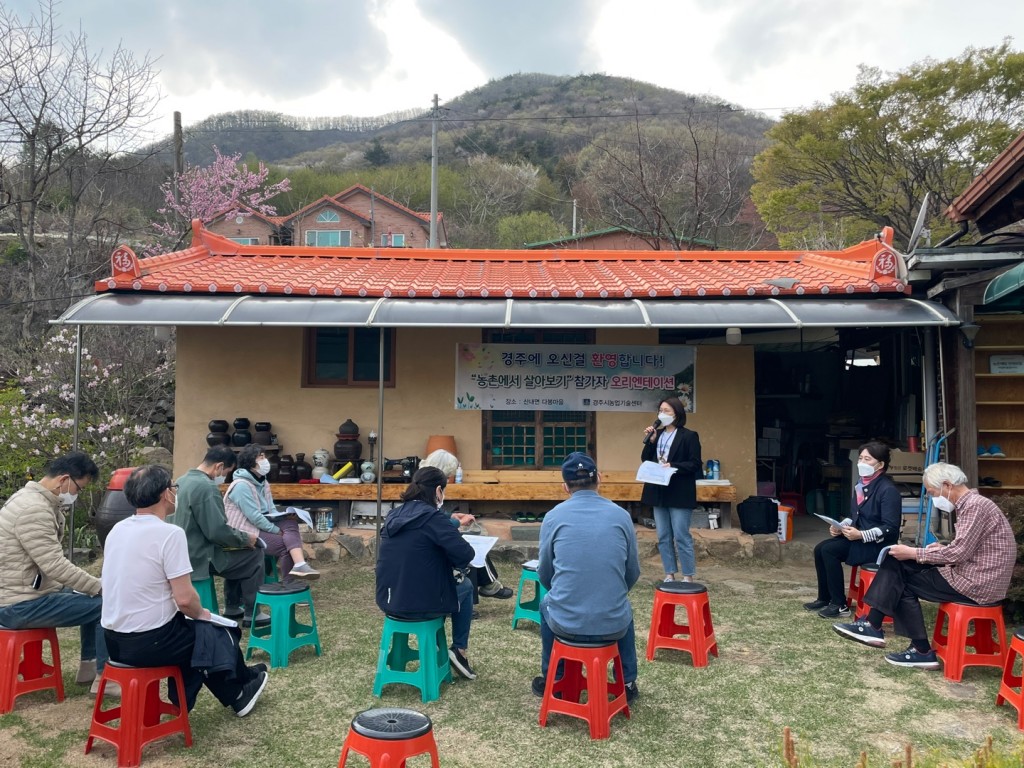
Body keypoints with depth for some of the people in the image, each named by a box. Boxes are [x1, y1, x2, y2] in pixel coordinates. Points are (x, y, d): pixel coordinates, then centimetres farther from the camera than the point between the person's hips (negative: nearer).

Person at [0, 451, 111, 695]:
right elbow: (55, 566, -26)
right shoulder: (34, 509, -24)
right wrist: (101, 587, -17)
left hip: (24, 592, 11)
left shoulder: (32, 500, 11)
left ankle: (88, 666, 25)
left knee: (94, 598, 21)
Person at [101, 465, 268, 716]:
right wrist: (201, 613, 1)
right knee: (221, 634, 18)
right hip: (149, 641, -7)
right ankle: (242, 689, 43)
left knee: (192, 629, 30)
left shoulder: (117, 530, 5)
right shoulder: (170, 533, -20)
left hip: (115, 639, 8)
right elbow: (185, 598, -22)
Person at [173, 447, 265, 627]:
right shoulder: (207, 487, -24)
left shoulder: (184, 480, 7)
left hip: (188, 552, 10)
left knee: (239, 554, 25)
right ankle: (251, 613, 9)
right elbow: (217, 531, -26)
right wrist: (246, 538, -10)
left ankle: (233, 607, 28)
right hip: (201, 556, -10)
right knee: (254, 554, 2)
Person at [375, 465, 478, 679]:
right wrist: (455, 566, 1)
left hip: (388, 601, 7)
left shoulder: (394, 516, 6)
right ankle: (459, 650, 23)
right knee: (465, 586, 23)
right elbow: (465, 553, -22)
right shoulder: (432, 517, -16)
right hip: (420, 604, -6)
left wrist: (451, 525, 25)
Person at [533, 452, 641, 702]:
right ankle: (627, 683, 42)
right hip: (613, 625, 1)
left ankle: (550, 681, 46)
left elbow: (544, 576, 7)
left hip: (565, 623, -1)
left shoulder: (554, 516, -4)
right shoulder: (621, 515, -1)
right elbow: (633, 574, 8)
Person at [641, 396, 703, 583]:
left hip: (679, 494, -6)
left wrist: (673, 466, -21)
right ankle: (670, 575, 19)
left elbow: (695, 464, -10)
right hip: (659, 492, 6)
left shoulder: (689, 436, -6)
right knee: (663, 537, 10)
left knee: (681, 536, -3)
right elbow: (645, 460, 8)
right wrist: (650, 441, -6)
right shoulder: (656, 434, 11)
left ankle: (688, 577, 7)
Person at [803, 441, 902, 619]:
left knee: (829, 550, -23)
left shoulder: (888, 490, -18)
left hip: (879, 545, -9)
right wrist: (840, 526, -2)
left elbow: (890, 529, -23)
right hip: (858, 537, 9)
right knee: (820, 549, -6)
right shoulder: (861, 485, 10)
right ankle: (824, 598, 8)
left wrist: (861, 535, -29)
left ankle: (840, 605, -13)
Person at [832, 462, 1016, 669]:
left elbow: (959, 552, -23)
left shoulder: (975, 506, -18)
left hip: (976, 582, -10)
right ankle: (873, 625, -6)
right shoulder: (969, 504, 13)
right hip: (969, 572, 10)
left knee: (903, 583, 0)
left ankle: (923, 651, 6)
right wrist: (943, 549, 3)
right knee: (896, 563, 1)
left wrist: (913, 553, -14)